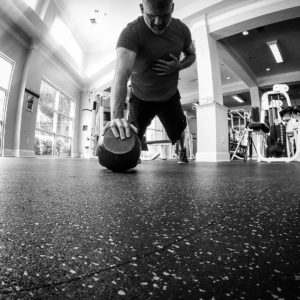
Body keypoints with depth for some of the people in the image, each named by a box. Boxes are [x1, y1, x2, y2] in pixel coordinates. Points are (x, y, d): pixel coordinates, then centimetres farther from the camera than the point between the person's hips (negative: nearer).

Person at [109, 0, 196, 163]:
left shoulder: (181, 29, -13)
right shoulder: (131, 33, -29)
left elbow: (191, 56, 6)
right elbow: (122, 73, -45)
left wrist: (178, 66, -20)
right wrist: (116, 116, -60)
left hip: (170, 96, 3)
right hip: (141, 98, -2)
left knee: (178, 133, 10)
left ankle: (182, 150, 48)